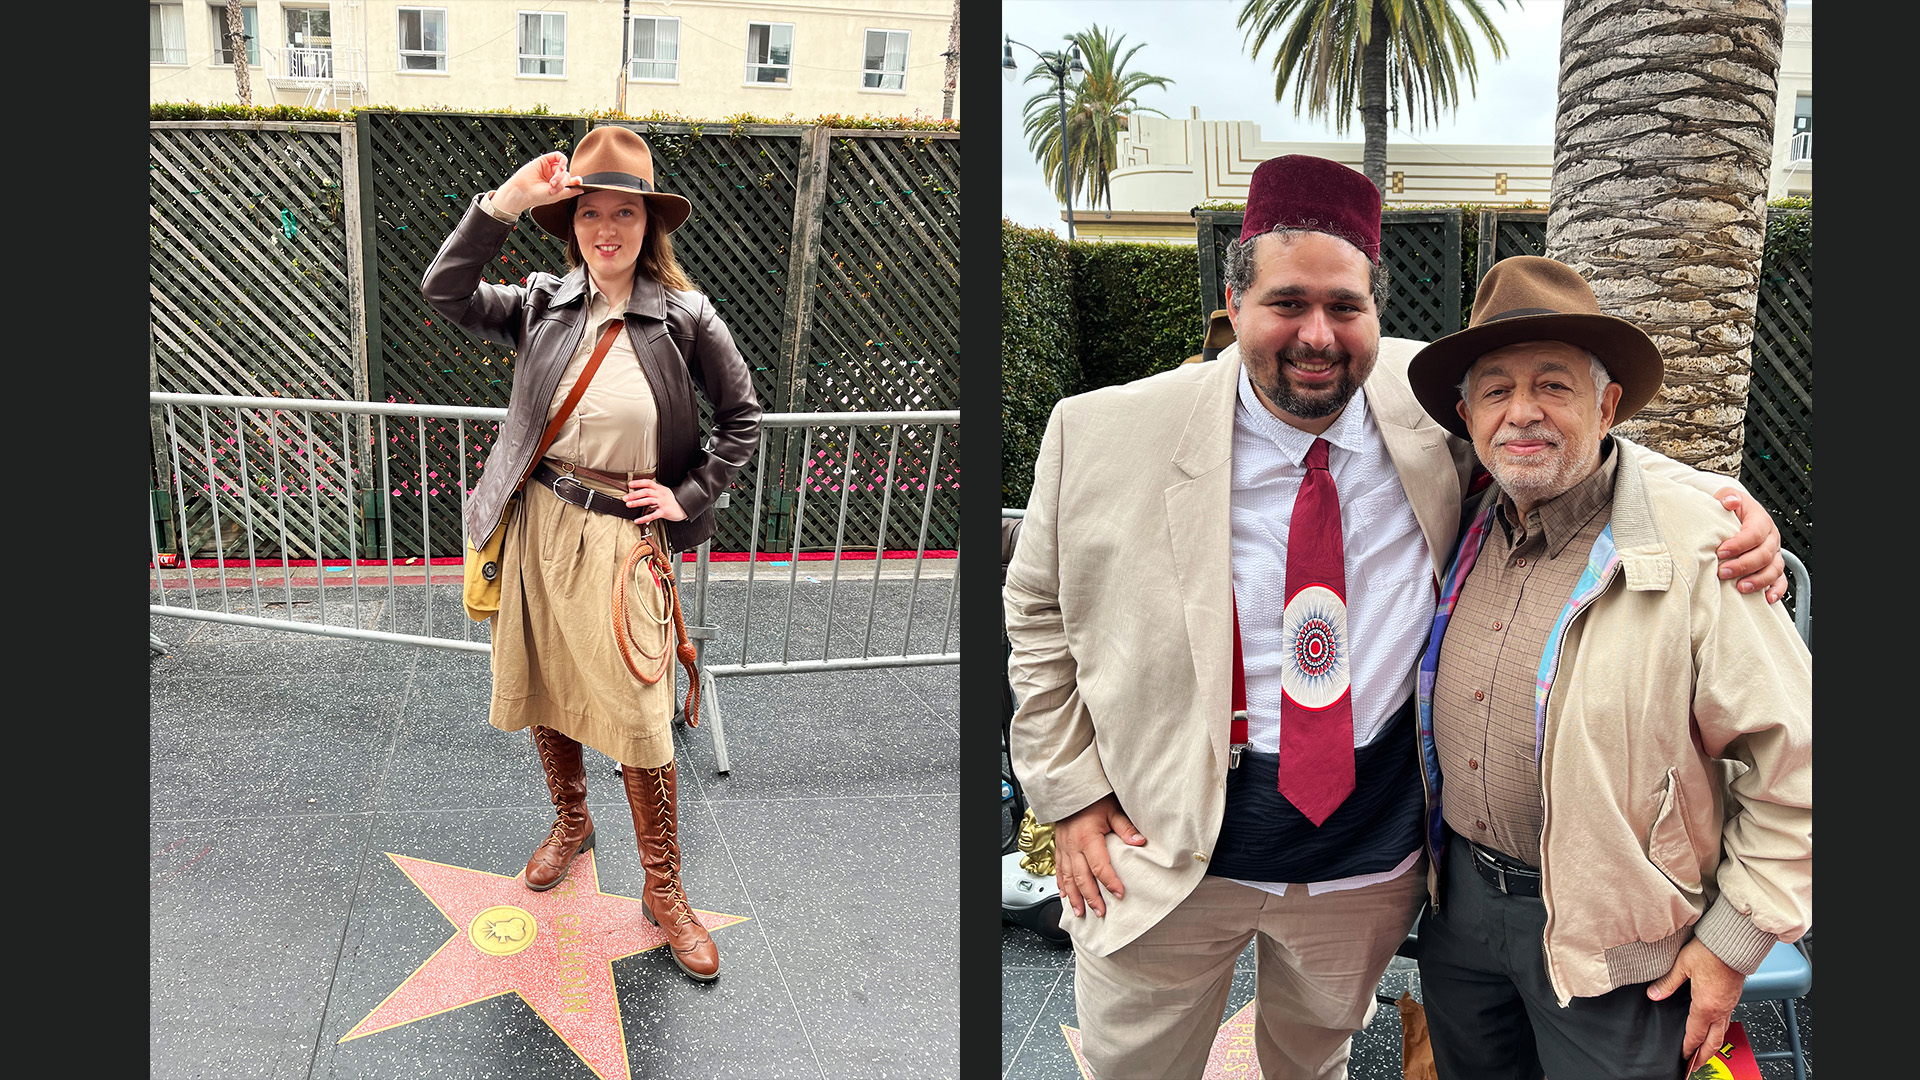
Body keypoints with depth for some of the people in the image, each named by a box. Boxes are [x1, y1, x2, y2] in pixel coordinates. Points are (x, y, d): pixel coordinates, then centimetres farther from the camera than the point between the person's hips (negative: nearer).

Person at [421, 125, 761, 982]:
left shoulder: (684, 317, -6)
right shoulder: (543, 304, 1)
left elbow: (742, 417, 3)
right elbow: (444, 293, -10)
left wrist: (690, 497, -3)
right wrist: (504, 202, -17)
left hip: (623, 538, -3)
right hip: (539, 525, 4)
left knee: (638, 719, -2)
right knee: (545, 691, 17)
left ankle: (664, 889, 15)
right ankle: (570, 822, 44)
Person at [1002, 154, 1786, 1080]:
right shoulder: (1103, 434, -14)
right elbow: (1040, 614, -2)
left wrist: (1717, 497, -10)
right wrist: (1071, 795, -5)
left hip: (1369, 863, 2)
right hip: (1167, 852, -1)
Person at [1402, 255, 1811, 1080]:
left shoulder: (1691, 551, -18)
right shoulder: (1470, 534, 0)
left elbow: (1795, 762, -13)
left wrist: (1734, 940, -10)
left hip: (1607, 941, -5)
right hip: (1460, 900, 5)